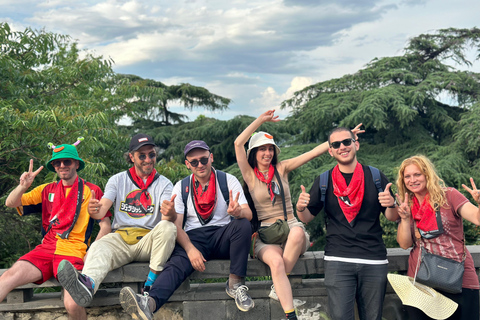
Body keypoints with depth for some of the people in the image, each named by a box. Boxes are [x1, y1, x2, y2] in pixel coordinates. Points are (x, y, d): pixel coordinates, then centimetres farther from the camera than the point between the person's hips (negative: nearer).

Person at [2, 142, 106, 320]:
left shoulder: (92, 191, 11)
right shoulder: (47, 190, 19)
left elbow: (105, 226, 8)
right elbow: (10, 204, 15)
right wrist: (23, 186, -7)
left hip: (74, 251, -3)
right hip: (46, 248, 3)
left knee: (73, 304, -27)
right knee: (10, 275, -26)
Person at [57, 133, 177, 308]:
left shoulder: (164, 183, 10)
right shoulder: (117, 180, 14)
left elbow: (169, 218, -7)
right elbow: (101, 211, 0)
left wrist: (170, 213, -34)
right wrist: (95, 210, -27)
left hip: (148, 240, 0)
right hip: (120, 238, 0)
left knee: (168, 227, -32)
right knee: (98, 248, -32)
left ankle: (151, 284, -31)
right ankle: (87, 286, -64)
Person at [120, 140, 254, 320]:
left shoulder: (228, 180, 7)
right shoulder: (181, 187, 10)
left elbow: (248, 215, -3)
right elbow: (176, 225, 1)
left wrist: (238, 212, -30)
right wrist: (190, 249, -19)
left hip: (222, 237, 0)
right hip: (193, 238, 0)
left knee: (243, 224, -31)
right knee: (177, 263, -32)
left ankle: (235, 284, -23)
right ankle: (149, 303, -59)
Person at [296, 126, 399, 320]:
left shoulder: (375, 176, 6)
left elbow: (392, 217, 8)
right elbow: (307, 218, 9)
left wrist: (391, 204, -15)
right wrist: (301, 207, -13)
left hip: (374, 260, 1)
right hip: (338, 261, -1)